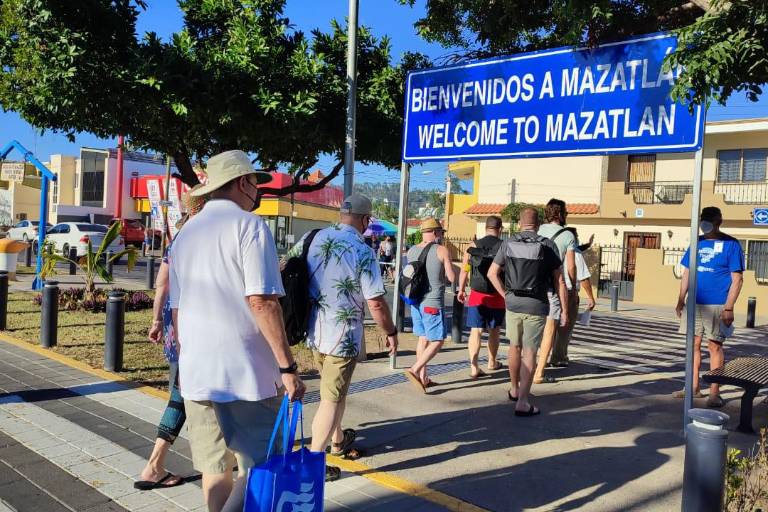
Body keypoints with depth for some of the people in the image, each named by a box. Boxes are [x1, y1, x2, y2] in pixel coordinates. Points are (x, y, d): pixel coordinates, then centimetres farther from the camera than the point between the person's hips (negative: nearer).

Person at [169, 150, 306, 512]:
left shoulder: (185, 234, 14)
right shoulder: (249, 225, -8)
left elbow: (176, 309, 17)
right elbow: (261, 302, -17)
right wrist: (287, 366, -15)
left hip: (195, 374, 7)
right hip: (245, 372, -7)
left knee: (215, 468, 15)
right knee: (257, 467, 3)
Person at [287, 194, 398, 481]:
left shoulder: (313, 238, 0)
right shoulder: (362, 252, -16)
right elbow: (376, 303, -16)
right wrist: (390, 332, -1)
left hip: (313, 331, 6)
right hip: (343, 336, -6)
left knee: (335, 389, 25)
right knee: (332, 399, 4)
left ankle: (338, 440, 43)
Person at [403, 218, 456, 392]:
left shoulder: (411, 251, 6)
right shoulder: (442, 250, -9)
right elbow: (452, 278, -8)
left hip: (416, 302, 7)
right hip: (433, 303, -6)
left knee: (423, 339, 16)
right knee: (437, 341, 1)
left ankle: (423, 378, 20)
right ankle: (414, 370, -12)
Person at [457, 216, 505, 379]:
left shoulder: (473, 246, -1)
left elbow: (464, 271, 2)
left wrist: (461, 290, 15)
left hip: (476, 295, 0)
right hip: (497, 297, 0)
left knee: (476, 331, 1)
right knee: (494, 331, 17)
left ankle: (474, 368, -9)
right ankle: (492, 362, 33)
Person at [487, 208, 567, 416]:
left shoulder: (509, 243, 2)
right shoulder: (548, 245, -4)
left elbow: (492, 273, 5)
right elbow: (559, 280, -4)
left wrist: (505, 295, 10)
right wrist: (564, 309, 1)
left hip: (513, 303, 3)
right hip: (536, 305, -3)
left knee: (515, 347, 20)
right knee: (529, 353, 0)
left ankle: (514, 390, 36)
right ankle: (522, 402, -3)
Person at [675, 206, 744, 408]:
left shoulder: (731, 244, -4)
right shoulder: (697, 242, 10)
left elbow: (737, 279, -7)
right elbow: (687, 273, 15)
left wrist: (728, 308, -13)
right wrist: (681, 300, 10)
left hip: (716, 306, -5)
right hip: (694, 303, 5)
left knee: (715, 346, -1)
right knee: (694, 344, 9)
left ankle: (714, 392, 6)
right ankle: (694, 387, 19)